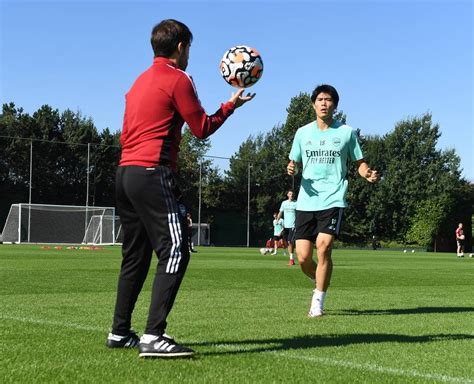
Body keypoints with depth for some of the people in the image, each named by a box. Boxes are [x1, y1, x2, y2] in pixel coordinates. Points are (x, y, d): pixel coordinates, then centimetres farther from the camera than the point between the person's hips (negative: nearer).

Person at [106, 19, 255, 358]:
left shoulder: (140, 81, 22)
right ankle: (154, 337, -17)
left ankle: (120, 333, 20)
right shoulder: (178, 79, -4)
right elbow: (203, 128, -1)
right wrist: (232, 104, 12)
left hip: (125, 173, 9)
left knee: (135, 255, 15)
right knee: (175, 251, -10)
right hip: (153, 174, -9)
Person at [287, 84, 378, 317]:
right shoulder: (303, 133, 11)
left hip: (333, 199, -2)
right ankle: (320, 284, 30)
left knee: (323, 247, -19)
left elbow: (360, 162, 11)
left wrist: (368, 174, -12)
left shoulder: (346, 132, 6)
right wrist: (292, 169, -6)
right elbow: (295, 163, 18)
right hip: (306, 200, 3)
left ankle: (318, 302, -5)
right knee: (303, 258, -2)